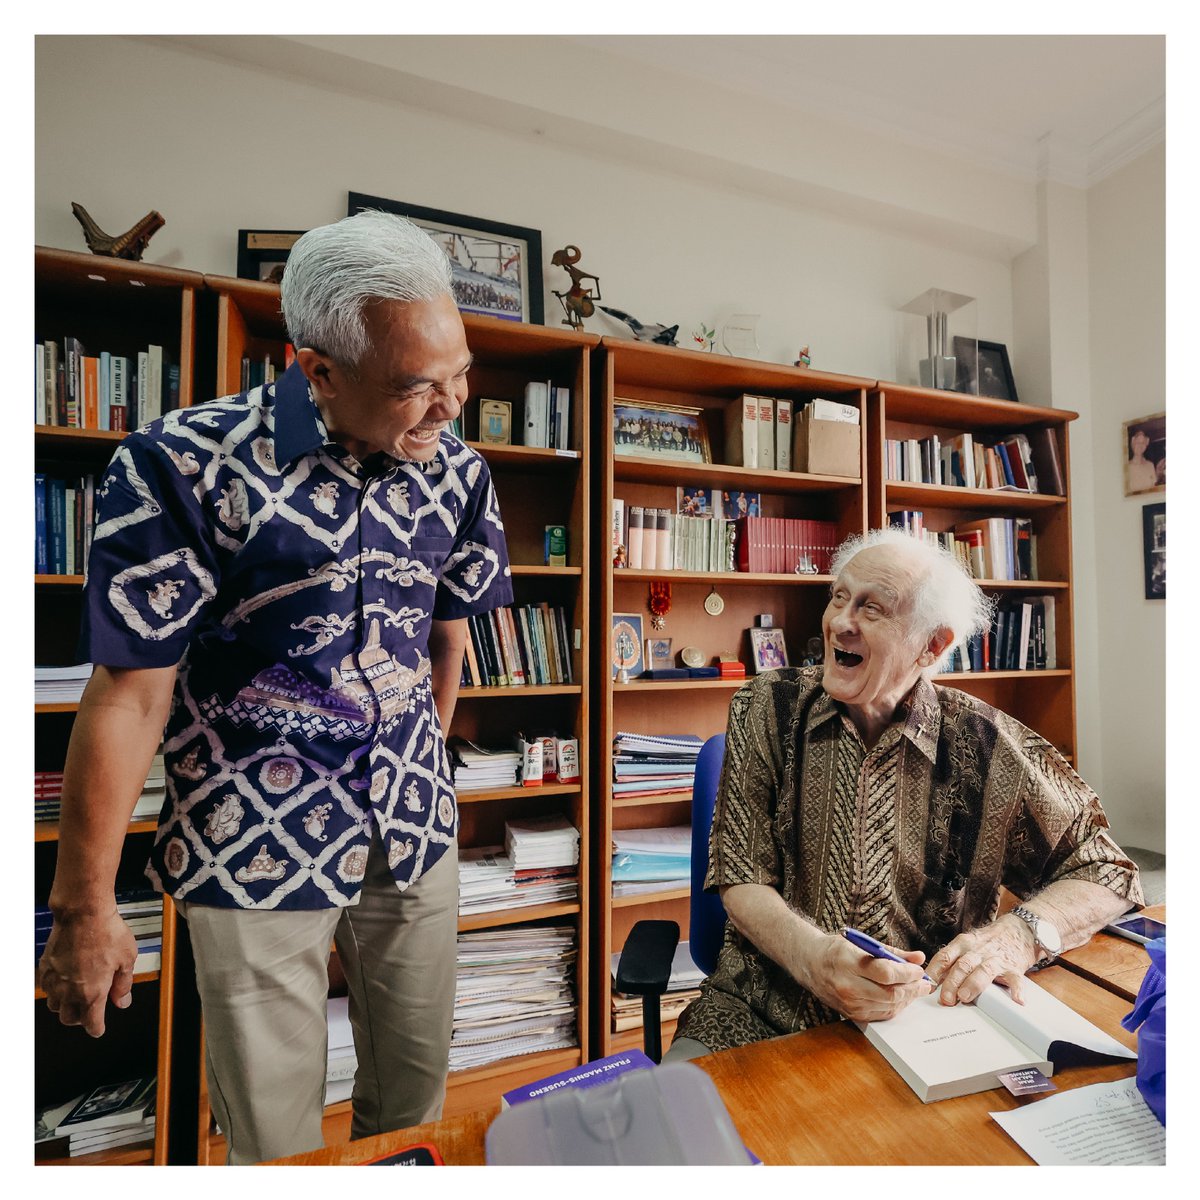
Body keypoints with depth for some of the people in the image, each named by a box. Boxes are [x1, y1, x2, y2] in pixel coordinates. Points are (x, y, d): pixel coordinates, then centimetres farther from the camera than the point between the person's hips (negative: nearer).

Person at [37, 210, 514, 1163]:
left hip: (416, 835, 4)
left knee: (415, 1095, 21)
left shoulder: (458, 472, -2)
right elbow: (130, 695, -12)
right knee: (274, 1133, 14)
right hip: (256, 848, -3)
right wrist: (84, 910, -4)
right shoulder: (183, 466, -15)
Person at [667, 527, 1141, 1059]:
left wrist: (1018, 934, -16)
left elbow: (1106, 874, 4)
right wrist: (814, 959, -27)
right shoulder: (767, 709, -6)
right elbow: (742, 879, -7)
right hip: (762, 1010, -2)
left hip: (925, 1021, 3)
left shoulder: (985, 745, -6)